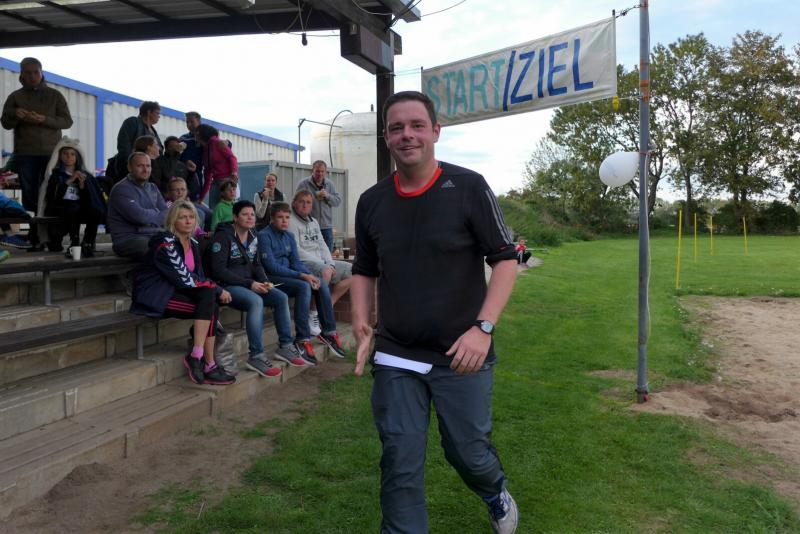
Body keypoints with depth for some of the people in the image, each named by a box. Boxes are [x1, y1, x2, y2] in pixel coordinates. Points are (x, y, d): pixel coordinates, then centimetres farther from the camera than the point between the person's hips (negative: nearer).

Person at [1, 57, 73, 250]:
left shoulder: (55, 95, 11)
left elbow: (67, 121, 3)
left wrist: (44, 119, -13)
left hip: (51, 153, -1)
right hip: (25, 154, 1)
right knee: (30, 196, -1)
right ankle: (34, 237, 1)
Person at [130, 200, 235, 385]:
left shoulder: (192, 244, 11)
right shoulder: (166, 242, -15)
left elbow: (199, 278, 11)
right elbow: (185, 279, -21)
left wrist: (215, 290, -9)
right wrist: (218, 290, -15)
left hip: (173, 291, 7)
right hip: (155, 297, -7)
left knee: (211, 301, -20)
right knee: (210, 306, -25)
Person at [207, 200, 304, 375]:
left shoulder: (253, 237, 14)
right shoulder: (223, 236, -10)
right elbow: (218, 270, -17)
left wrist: (264, 281, -2)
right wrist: (249, 284, -20)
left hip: (248, 285, 8)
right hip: (227, 286, -8)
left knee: (281, 298, -10)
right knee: (256, 301, -34)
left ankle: (285, 346, 0)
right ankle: (256, 356, -30)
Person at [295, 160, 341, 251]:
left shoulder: (330, 184, 12)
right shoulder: (303, 184, -3)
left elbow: (338, 201, 5)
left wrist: (327, 196, -13)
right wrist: (315, 195, -16)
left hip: (326, 226, 4)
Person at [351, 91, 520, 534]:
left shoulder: (468, 187, -7)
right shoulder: (371, 201, 4)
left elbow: (505, 260, -7)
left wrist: (483, 327, -18)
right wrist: (361, 322, -2)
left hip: (461, 356, -2)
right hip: (395, 358, 3)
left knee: (468, 452, 12)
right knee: (400, 466, 5)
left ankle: (497, 495, 46)